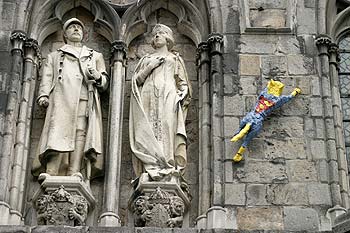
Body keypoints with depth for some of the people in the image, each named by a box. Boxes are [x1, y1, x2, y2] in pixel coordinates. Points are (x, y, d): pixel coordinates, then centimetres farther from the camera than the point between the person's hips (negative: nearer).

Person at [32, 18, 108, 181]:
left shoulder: (95, 56, 32)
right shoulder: (54, 56, 31)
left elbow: (105, 83, 24)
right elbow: (47, 79, 18)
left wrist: (98, 77, 1)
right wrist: (43, 95, -1)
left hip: (84, 101, 1)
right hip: (61, 101, -1)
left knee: (80, 133, -20)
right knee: (58, 135, -21)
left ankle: (75, 173, -32)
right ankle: (51, 174, -33)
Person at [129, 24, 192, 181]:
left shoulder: (175, 59, 25)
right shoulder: (146, 59, 29)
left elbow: (183, 82, 15)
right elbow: (136, 80, 18)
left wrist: (183, 91, -6)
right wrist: (150, 67, 4)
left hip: (169, 98, -2)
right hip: (149, 98, 2)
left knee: (168, 130, -20)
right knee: (149, 133, -15)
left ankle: (170, 168, -30)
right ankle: (151, 167, -24)